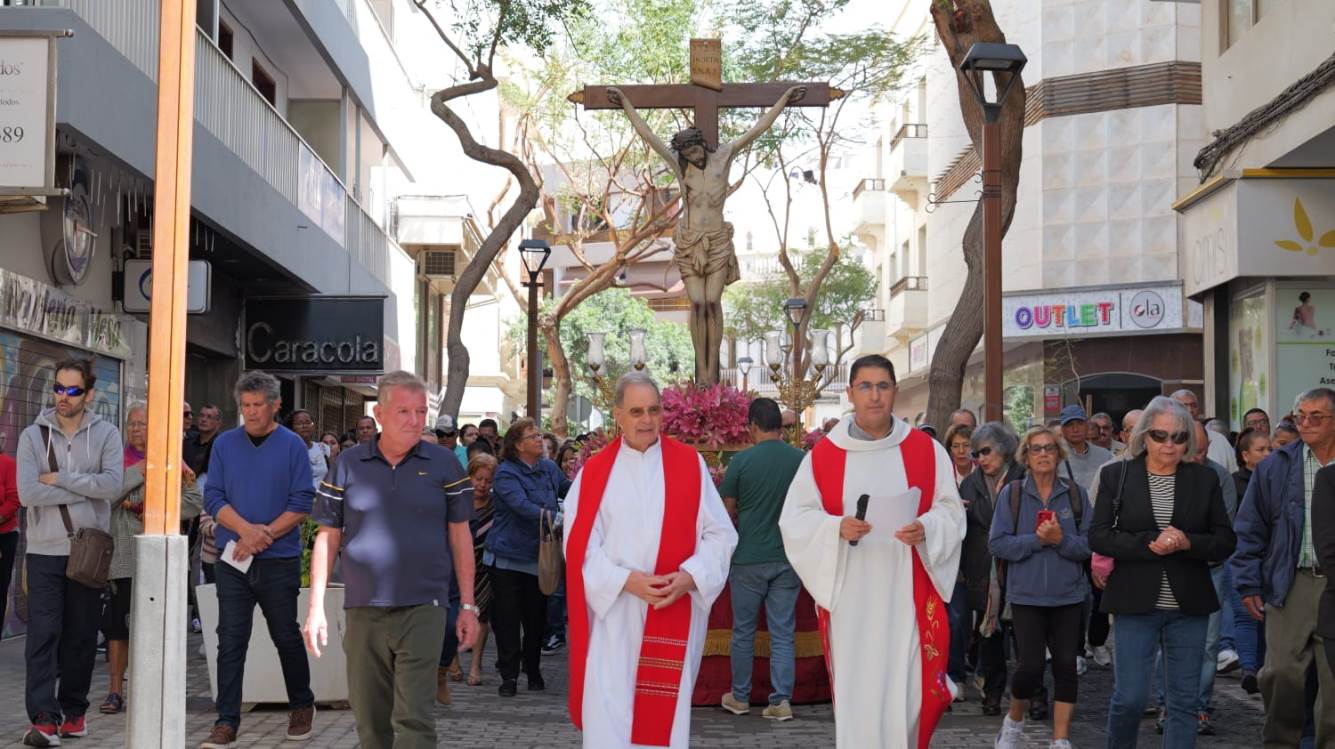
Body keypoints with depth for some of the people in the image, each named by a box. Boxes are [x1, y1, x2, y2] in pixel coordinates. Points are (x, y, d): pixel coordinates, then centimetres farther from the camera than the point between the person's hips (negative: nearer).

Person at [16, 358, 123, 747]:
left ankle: (73, 711, 19)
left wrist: (58, 479, -13)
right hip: (45, 550, -1)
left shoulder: (106, 434, 2)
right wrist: (85, 490, -11)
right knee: (43, 634, -7)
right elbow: (28, 493, -12)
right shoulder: (33, 435, 0)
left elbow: (113, 484, -14)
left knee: (82, 635, 8)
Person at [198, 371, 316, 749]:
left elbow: (302, 504, -6)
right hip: (232, 561, 2)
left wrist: (263, 536, -15)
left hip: (280, 560, -2)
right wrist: (247, 529, -15)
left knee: (287, 637, 10)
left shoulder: (293, 446, -2)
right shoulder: (225, 444, 5)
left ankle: (302, 706, 30)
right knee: (230, 640, -1)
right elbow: (213, 497, 1)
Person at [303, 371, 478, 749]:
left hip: (423, 608, -2)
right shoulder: (349, 465, 4)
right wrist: (316, 608, 2)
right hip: (364, 611, 2)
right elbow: (328, 537, 7)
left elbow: (459, 536, 6)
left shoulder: (444, 463, 3)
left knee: (414, 718, -7)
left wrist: (468, 605, 3)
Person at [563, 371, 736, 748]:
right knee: (607, 718, -4)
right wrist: (626, 580, -16)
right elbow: (579, 544, -2)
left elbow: (720, 533, 2)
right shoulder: (595, 471, 3)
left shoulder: (689, 464, 4)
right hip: (612, 615, -1)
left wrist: (689, 576, -14)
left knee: (666, 713, 6)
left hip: (675, 615, 1)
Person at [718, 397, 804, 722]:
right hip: (789, 558, 2)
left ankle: (740, 697, 22)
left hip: (749, 559, -2)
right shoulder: (802, 460, -3)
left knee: (743, 631, 12)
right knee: (783, 632, 8)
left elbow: (728, 513, -2)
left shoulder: (741, 461, -10)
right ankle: (781, 700, 6)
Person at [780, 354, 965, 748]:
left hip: (907, 596, 0)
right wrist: (837, 528, -17)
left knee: (907, 693, -3)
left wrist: (925, 529, -15)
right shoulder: (823, 455, 2)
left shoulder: (926, 450, 4)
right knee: (855, 693, 3)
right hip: (849, 597, 0)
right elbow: (794, 518, 1)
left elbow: (951, 511, 6)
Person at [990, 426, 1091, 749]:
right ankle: (1014, 722, 22)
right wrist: (1037, 540, -16)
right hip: (1026, 596, -2)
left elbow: (1088, 544, -1)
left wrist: (1061, 540, -18)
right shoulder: (1011, 494, 0)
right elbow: (997, 543, -6)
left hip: (1068, 596, 2)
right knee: (1031, 666, -7)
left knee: (1066, 667, 1)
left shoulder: (1075, 494, 3)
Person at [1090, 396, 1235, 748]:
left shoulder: (1205, 479, 6)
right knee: (1129, 698, -1)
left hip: (1189, 605, 2)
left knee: (1185, 700, 5)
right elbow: (1098, 536, -4)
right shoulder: (1116, 475, 1)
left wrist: (1187, 543, -15)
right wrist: (1149, 544, -17)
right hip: (1136, 603, -2)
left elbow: (1225, 542, 5)